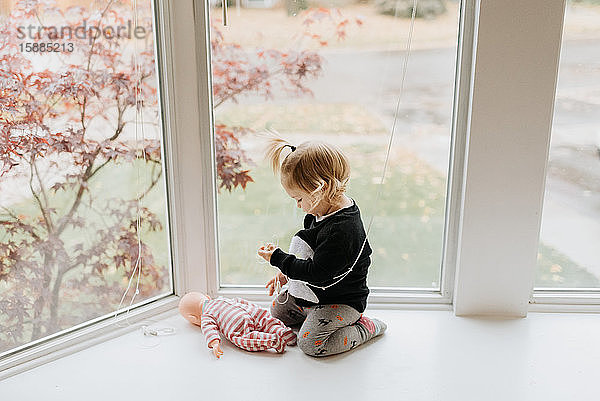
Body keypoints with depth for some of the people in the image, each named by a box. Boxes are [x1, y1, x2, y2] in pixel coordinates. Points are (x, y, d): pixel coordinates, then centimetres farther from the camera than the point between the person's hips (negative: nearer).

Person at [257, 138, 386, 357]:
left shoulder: (342, 229, -34)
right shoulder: (321, 212, -2)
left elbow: (316, 273, -30)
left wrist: (278, 258, -22)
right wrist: (287, 273, 9)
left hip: (342, 301, -10)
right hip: (312, 293, 10)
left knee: (310, 343, -18)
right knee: (278, 310, 20)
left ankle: (366, 328, -1)